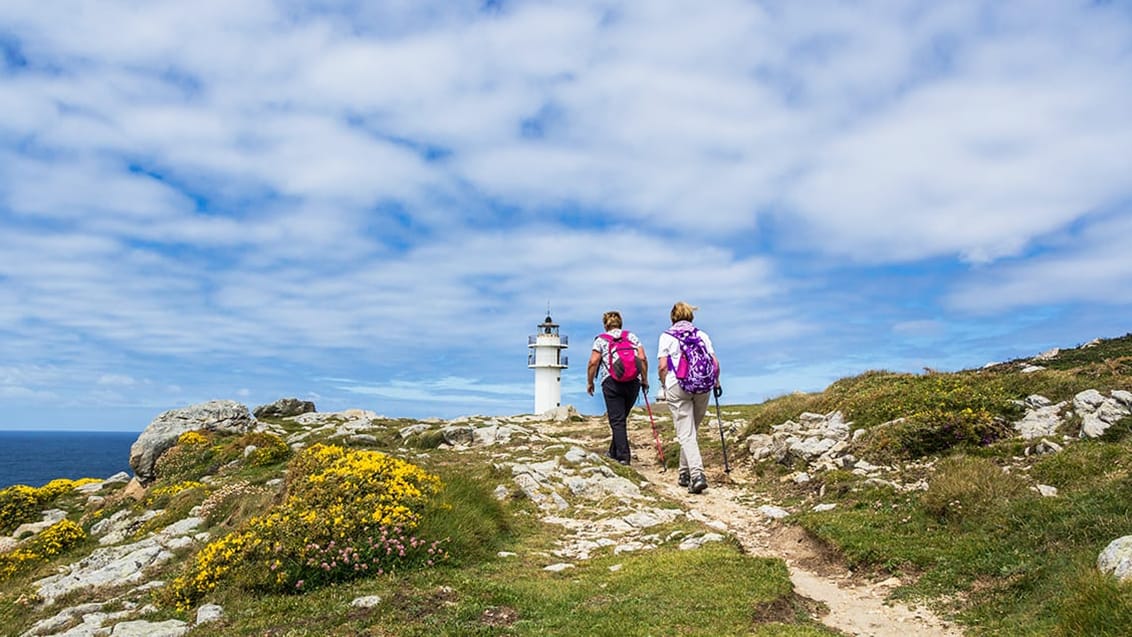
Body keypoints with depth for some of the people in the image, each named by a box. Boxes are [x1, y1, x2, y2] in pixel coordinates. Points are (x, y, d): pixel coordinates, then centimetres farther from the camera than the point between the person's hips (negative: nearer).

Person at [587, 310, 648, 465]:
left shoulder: (601, 339, 6)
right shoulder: (632, 336, 13)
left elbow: (593, 362, -4)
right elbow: (642, 359, 4)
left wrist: (589, 382, 6)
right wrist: (645, 380, 11)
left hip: (612, 382, -3)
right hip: (633, 382, 3)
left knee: (616, 420, 0)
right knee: (621, 417, 16)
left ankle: (623, 456, -6)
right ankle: (614, 452, 25)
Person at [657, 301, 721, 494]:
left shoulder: (667, 337, 3)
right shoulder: (702, 335, 11)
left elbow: (662, 366, -6)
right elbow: (715, 362, 4)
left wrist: (664, 385, 8)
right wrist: (716, 382, 16)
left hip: (677, 387, -3)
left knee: (686, 434, -4)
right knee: (692, 431, 16)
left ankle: (697, 475, -18)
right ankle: (685, 474, 24)